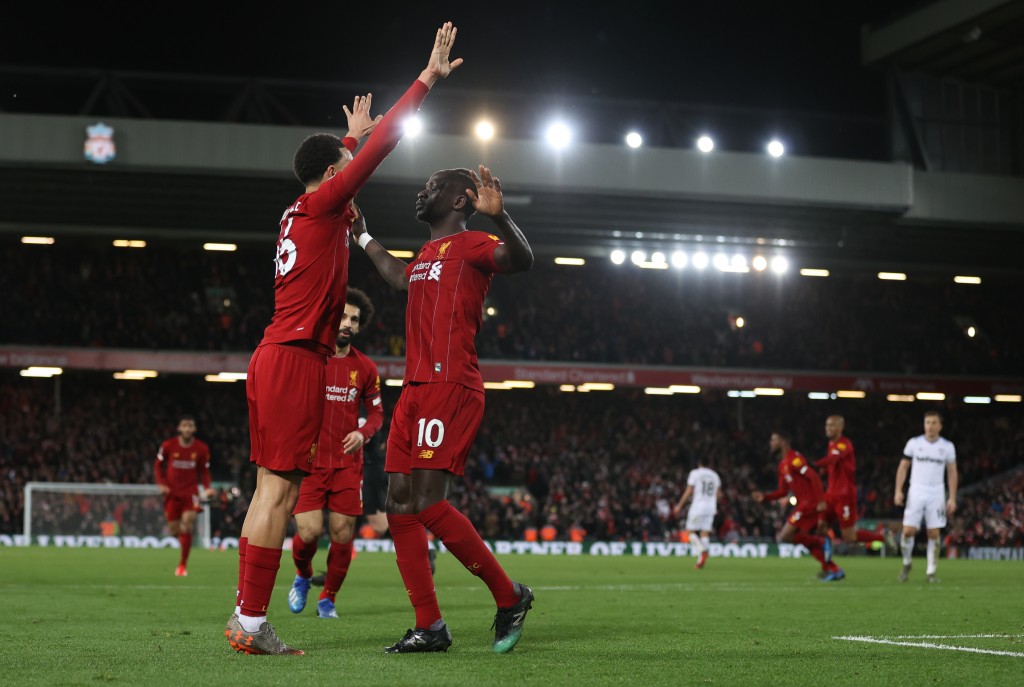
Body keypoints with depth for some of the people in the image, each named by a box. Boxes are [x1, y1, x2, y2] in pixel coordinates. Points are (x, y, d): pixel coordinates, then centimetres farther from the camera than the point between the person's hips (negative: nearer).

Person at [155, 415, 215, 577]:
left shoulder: (202, 448, -4)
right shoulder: (168, 445, -6)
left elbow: (204, 471, 7)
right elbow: (158, 466, 6)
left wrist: (207, 488, -10)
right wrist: (161, 484, -9)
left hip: (190, 492, -1)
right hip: (172, 492, 1)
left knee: (187, 526, -19)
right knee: (173, 531, 2)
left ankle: (183, 564, -8)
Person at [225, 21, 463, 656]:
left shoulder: (302, 212, 17)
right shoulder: (323, 206, -6)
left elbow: (340, 165, 40)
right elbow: (381, 147, -8)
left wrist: (354, 132, 56)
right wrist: (428, 77, -4)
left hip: (276, 359, 10)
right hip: (297, 360, -10)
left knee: (270, 488, 9)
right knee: (280, 490, -10)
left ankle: (246, 616, 11)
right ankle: (253, 623, -10)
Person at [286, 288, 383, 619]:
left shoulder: (365, 368, 5)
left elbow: (376, 412, 13)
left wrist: (363, 432, -7)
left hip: (347, 463, 2)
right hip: (309, 460, -2)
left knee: (342, 534, -1)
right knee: (309, 531, -14)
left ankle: (328, 598, 22)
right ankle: (302, 575, 21)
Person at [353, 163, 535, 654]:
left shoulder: (470, 245, -4)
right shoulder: (427, 254, 23)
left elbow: (522, 260, -25)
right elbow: (400, 278, 46)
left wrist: (498, 216, -42)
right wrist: (361, 234, 52)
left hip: (451, 388, -9)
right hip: (415, 391, 9)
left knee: (428, 504, -17)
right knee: (400, 508, 3)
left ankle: (510, 596, -1)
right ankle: (430, 628, 7)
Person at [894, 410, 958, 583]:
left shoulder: (947, 446, 3)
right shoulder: (914, 443, 2)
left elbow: (952, 473, 8)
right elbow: (903, 467, 8)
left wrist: (952, 498, 2)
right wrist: (898, 491, -2)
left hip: (936, 494, 0)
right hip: (916, 492, 0)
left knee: (934, 533, -3)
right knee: (908, 530, -8)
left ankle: (931, 572, 6)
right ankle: (907, 563, 16)